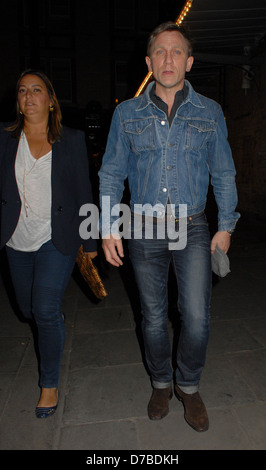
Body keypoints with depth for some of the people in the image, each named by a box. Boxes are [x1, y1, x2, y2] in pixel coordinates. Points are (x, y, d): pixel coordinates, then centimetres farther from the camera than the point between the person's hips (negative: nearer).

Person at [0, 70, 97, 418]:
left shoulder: (72, 140, -1)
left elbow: (83, 193, 1)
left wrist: (89, 240, 3)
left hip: (56, 239, -3)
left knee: (46, 310, -8)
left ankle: (50, 384, 15)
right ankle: (55, 328, 53)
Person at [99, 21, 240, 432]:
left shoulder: (210, 113, 4)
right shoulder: (127, 113, 4)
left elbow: (224, 174, 9)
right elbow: (111, 174, 5)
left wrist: (226, 227, 6)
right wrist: (108, 228, -1)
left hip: (192, 229, 0)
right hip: (144, 229, 1)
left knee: (197, 318, -5)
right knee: (153, 317, 11)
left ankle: (189, 385, 25)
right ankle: (161, 383, 36)